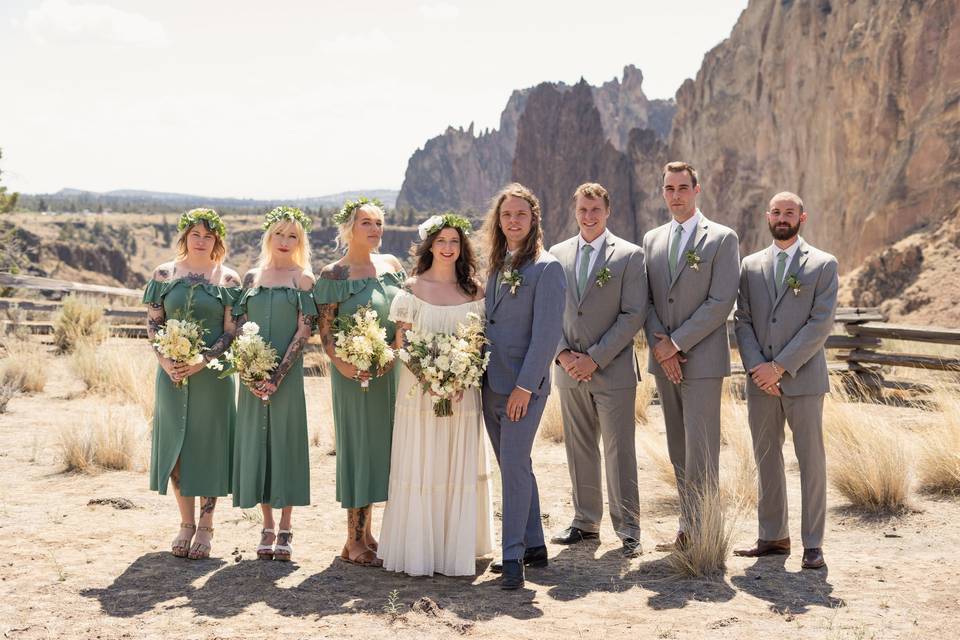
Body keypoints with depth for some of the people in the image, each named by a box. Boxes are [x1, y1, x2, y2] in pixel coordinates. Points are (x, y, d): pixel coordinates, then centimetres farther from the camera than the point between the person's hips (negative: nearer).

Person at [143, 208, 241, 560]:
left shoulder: (228, 278, 0)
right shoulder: (164, 274, 6)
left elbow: (232, 331, -4)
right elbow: (153, 323, 5)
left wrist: (202, 362, -16)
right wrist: (165, 361, -10)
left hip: (212, 375, -2)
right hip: (172, 374, 2)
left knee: (209, 445, 2)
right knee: (175, 443, 6)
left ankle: (205, 527, 12)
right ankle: (186, 523, 19)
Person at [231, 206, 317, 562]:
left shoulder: (303, 278, 0)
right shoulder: (252, 277, 10)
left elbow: (304, 332, -6)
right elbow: (240, 328, 6)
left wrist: (278, 375, -14)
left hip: (287, 375, -3)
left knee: (286, 442, 0)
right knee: (255, 443, 5)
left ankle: (285, 529, 9)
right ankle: (267, 527, 16)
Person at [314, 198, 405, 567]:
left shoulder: (392, 266, 9)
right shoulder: (333, 275, -6)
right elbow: (324, 329, -8)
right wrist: (341, 364, -21)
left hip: (391, 371, 5)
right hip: (355, 374, -5)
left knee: (381, 448, 10)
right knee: (359, 446, -1)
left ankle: (365, 533, 23)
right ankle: (354, 541, 8)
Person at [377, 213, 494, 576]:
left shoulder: (474, 292, 8)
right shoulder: (412, 288, 2)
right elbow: (400, 342, 1)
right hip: (420, 389, -2)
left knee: (460, 471, 5)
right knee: (419, 470, 0)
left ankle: (457, 549, 14)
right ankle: (418, 551, 7)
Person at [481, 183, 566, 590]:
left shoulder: (546, 268, -8)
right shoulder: (495, 266, 13)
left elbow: (547, 332, -14)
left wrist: (525, 385, -18)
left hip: (524, 385, -7)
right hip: (491, 383, 7)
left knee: (514, 465, -10)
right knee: (513, 466, 12)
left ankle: (514, 556, -5)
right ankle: (533, 546, 22)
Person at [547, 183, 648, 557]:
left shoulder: (629, 256, -2)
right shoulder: (557, 255, 10)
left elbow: (633, 315, -7)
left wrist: (595, 358, -13)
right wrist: (563, 354, -5)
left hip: (612, 370, -4)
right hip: (569, 369, 4)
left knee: (619, 451, -2)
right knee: (578, 449, 10)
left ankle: (628, 529, 5)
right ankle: (585, 522, 21)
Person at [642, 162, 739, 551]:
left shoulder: (722, 238, -3)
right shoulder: (652, 239, 14)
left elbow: (721, 302, -11)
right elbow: (646, 300, 11)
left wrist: (677, 343, -13)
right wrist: (658, 344, -5)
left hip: (702, 359, -5)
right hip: (664, 359, 6)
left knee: (701, 453, -6)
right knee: (679, 454, 10)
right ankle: (687, 530, 18)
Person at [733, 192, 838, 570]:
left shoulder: (823, 265, 1)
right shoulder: (751, 265, 11)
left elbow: (821, 323, -8)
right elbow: (742, 321, 6)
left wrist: (780, 366, -13)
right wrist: (756, 368, -9)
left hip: (802, 378, -3)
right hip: (760, 380, 4)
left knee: (811, 461, 0)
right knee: (766, 458, 9)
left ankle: (813, 544, 6)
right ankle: (773, 536, 19)